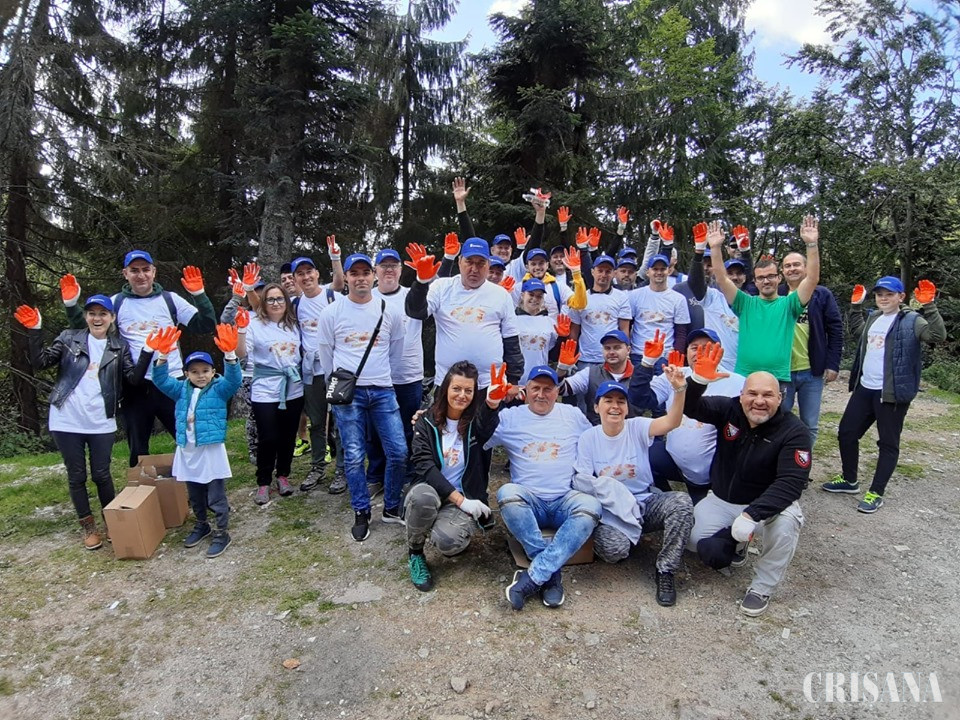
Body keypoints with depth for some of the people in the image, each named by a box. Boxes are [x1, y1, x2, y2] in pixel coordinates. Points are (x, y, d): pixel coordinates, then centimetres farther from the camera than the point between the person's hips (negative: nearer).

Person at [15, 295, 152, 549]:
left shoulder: (119, 347, 6)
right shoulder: (69, 339, 5)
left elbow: (134, 379, -4)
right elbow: (40, 362, -1)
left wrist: (147, 351, -15)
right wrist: (34, 331, -11)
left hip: (101, 423, 0)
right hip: (67, 422, 0)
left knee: (101, 474, 6)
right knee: (76, 476, 9)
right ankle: (88, 527, 23)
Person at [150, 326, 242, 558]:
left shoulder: (220, 389, -5)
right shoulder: (182, 390, 8)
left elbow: (234, 379, -21)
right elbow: (161, 380, -1)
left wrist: (230, 354, -38)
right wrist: (162, 356, -19)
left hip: (211, 450, -5)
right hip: (187, 451, 5)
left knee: (216, 497, 1)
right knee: (194, 495, 21)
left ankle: (222, 533, 13)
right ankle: (201, 525, 39)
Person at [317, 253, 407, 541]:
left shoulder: (389, 311, 3)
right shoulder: (332, 313, 0)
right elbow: (325, 353, 9)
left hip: (383, 392, 2)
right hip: (348, 393, -1)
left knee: (398, 452, 0)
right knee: (354, 457, 1)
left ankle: (391, 509, 20)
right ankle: (361, 514, 18)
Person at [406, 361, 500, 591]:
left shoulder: (479, 420, -1)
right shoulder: (427, 422, -2)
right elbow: (424, 466, -14)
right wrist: (460, 499, -22)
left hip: (465, 498, 0)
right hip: (431, 491, 1)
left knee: (446, 541, -31)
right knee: (422, 496, -36)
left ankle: (455, 535, 10)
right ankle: (415, 554, -6)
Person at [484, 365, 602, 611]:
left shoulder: (573, 415, 12)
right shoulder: (510, 417, 6)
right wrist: (489, 405, -18)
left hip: (565, 500, 1)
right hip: (529, 502, -1)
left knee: (591, 506, -32)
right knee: (508, 493, -34)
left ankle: (534, 576, -29)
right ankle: (552, 571, -24)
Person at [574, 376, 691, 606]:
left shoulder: (637, 428, -5)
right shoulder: (588, 438, -3)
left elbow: (671, 422, -26)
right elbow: (581, 482, -6)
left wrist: (679, 390, -43)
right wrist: (602, 484, -27)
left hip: (646, 502, 2)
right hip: (611, 509, -2)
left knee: (682, 501, -28)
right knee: (613, 548, -33)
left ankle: (665, 571, -11)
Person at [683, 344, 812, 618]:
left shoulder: (794, 432, -18)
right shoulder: (728, 410, -9)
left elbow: (791, 483, -27)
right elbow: (691, 408, -20)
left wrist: (752, 515, -39)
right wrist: (697, 381, -43)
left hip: (768, 503, -3)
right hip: (720, 500, 3)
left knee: (786, 523, -35)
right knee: (691, 538, -16)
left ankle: (762, 589, -10)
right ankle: (734, 542, 20)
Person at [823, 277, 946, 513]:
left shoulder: (911, 321, -8)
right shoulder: (873, 318, 13)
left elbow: (938, 335, -24)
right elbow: (856, 331, 33)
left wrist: (929, 306, -32)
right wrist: (856, 305, 24)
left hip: (892, 393, -7)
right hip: (864, 388, 8)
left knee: (888, 443, 4)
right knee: (846, 433, 13)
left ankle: (876, 493, 12)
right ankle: (849, 480, 31)